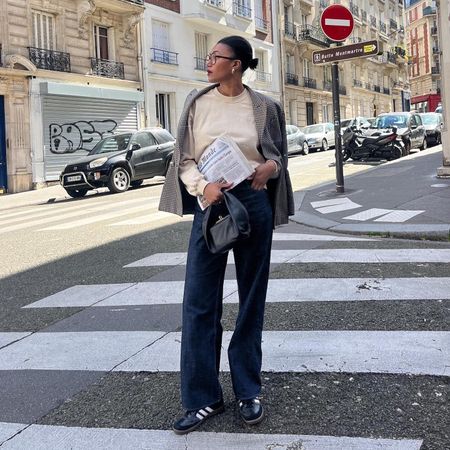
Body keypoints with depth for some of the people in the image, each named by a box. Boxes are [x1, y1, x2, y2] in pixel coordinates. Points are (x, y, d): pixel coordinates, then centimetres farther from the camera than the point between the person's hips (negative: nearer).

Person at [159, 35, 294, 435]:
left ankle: (248, 391, 22)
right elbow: (184, 158, 3)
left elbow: (281, 154, 11)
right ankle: (202, 398, 10)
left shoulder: (263, 106, 2)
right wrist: (203, 186, -16)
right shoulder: (197, 103, 4)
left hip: (253, 203, 0)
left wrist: (270, 167, -12)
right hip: (210, 203, 1)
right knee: (199, 302, -2)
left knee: (251, 299, 8)